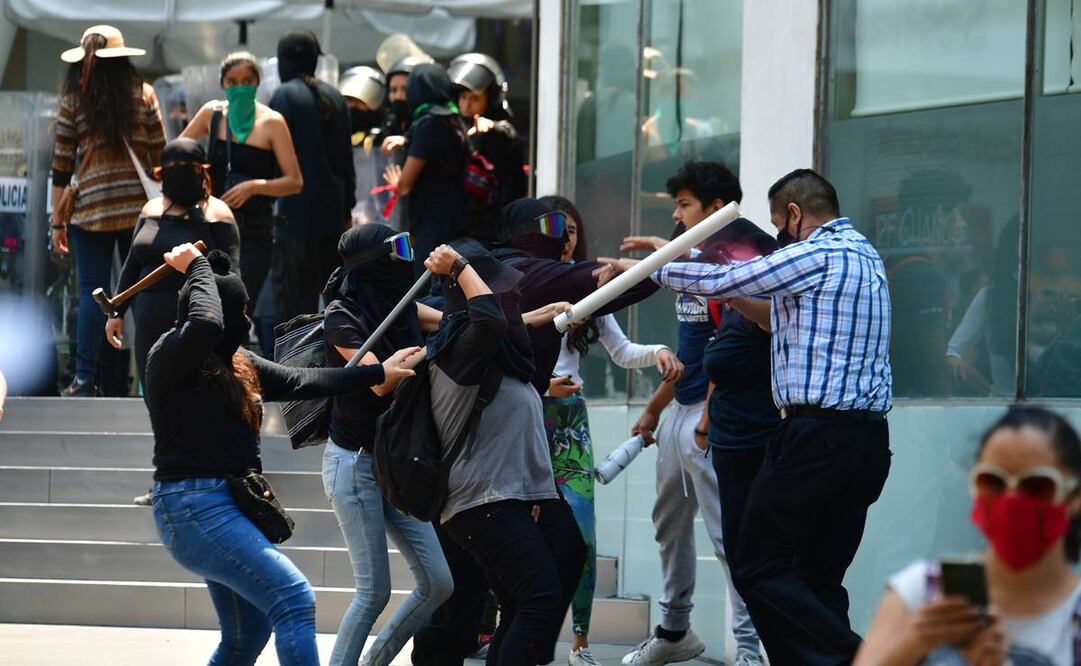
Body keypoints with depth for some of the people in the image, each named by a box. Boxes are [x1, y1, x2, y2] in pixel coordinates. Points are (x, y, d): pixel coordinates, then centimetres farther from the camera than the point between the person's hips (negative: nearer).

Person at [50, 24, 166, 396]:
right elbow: (160, 156, 4)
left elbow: (61, 166, 0)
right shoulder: (143, 94, 3)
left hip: (90, 208, -1)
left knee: (91, 292, 1)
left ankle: (85, 380, -3)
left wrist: (58, 221, 5)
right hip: (139, 207, 1)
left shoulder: (73, 98, 0)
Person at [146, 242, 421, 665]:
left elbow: (298, 382, 18)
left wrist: (377, 373, 20)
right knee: (294, 599, -18)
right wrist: (197, 267, -15)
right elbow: (205, 324, -32)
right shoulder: (169, 357, -12)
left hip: (226, 504, 10)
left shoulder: (236, 363, 14)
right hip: (193, 507, -10)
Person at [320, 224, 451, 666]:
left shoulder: (396, 307, 6)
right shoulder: (342, 314, -12)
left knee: (438, 584, 2)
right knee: (374, 592, -8)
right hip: (354, 463, -7)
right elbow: (380, 381, -21)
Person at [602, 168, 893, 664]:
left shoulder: (816, 255, -9)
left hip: (818, 433, -9)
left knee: (759, 570, -4)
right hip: (869, 438, 9)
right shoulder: (864, 255, 20)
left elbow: (721, 282, -4)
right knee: (819, 578, 10)